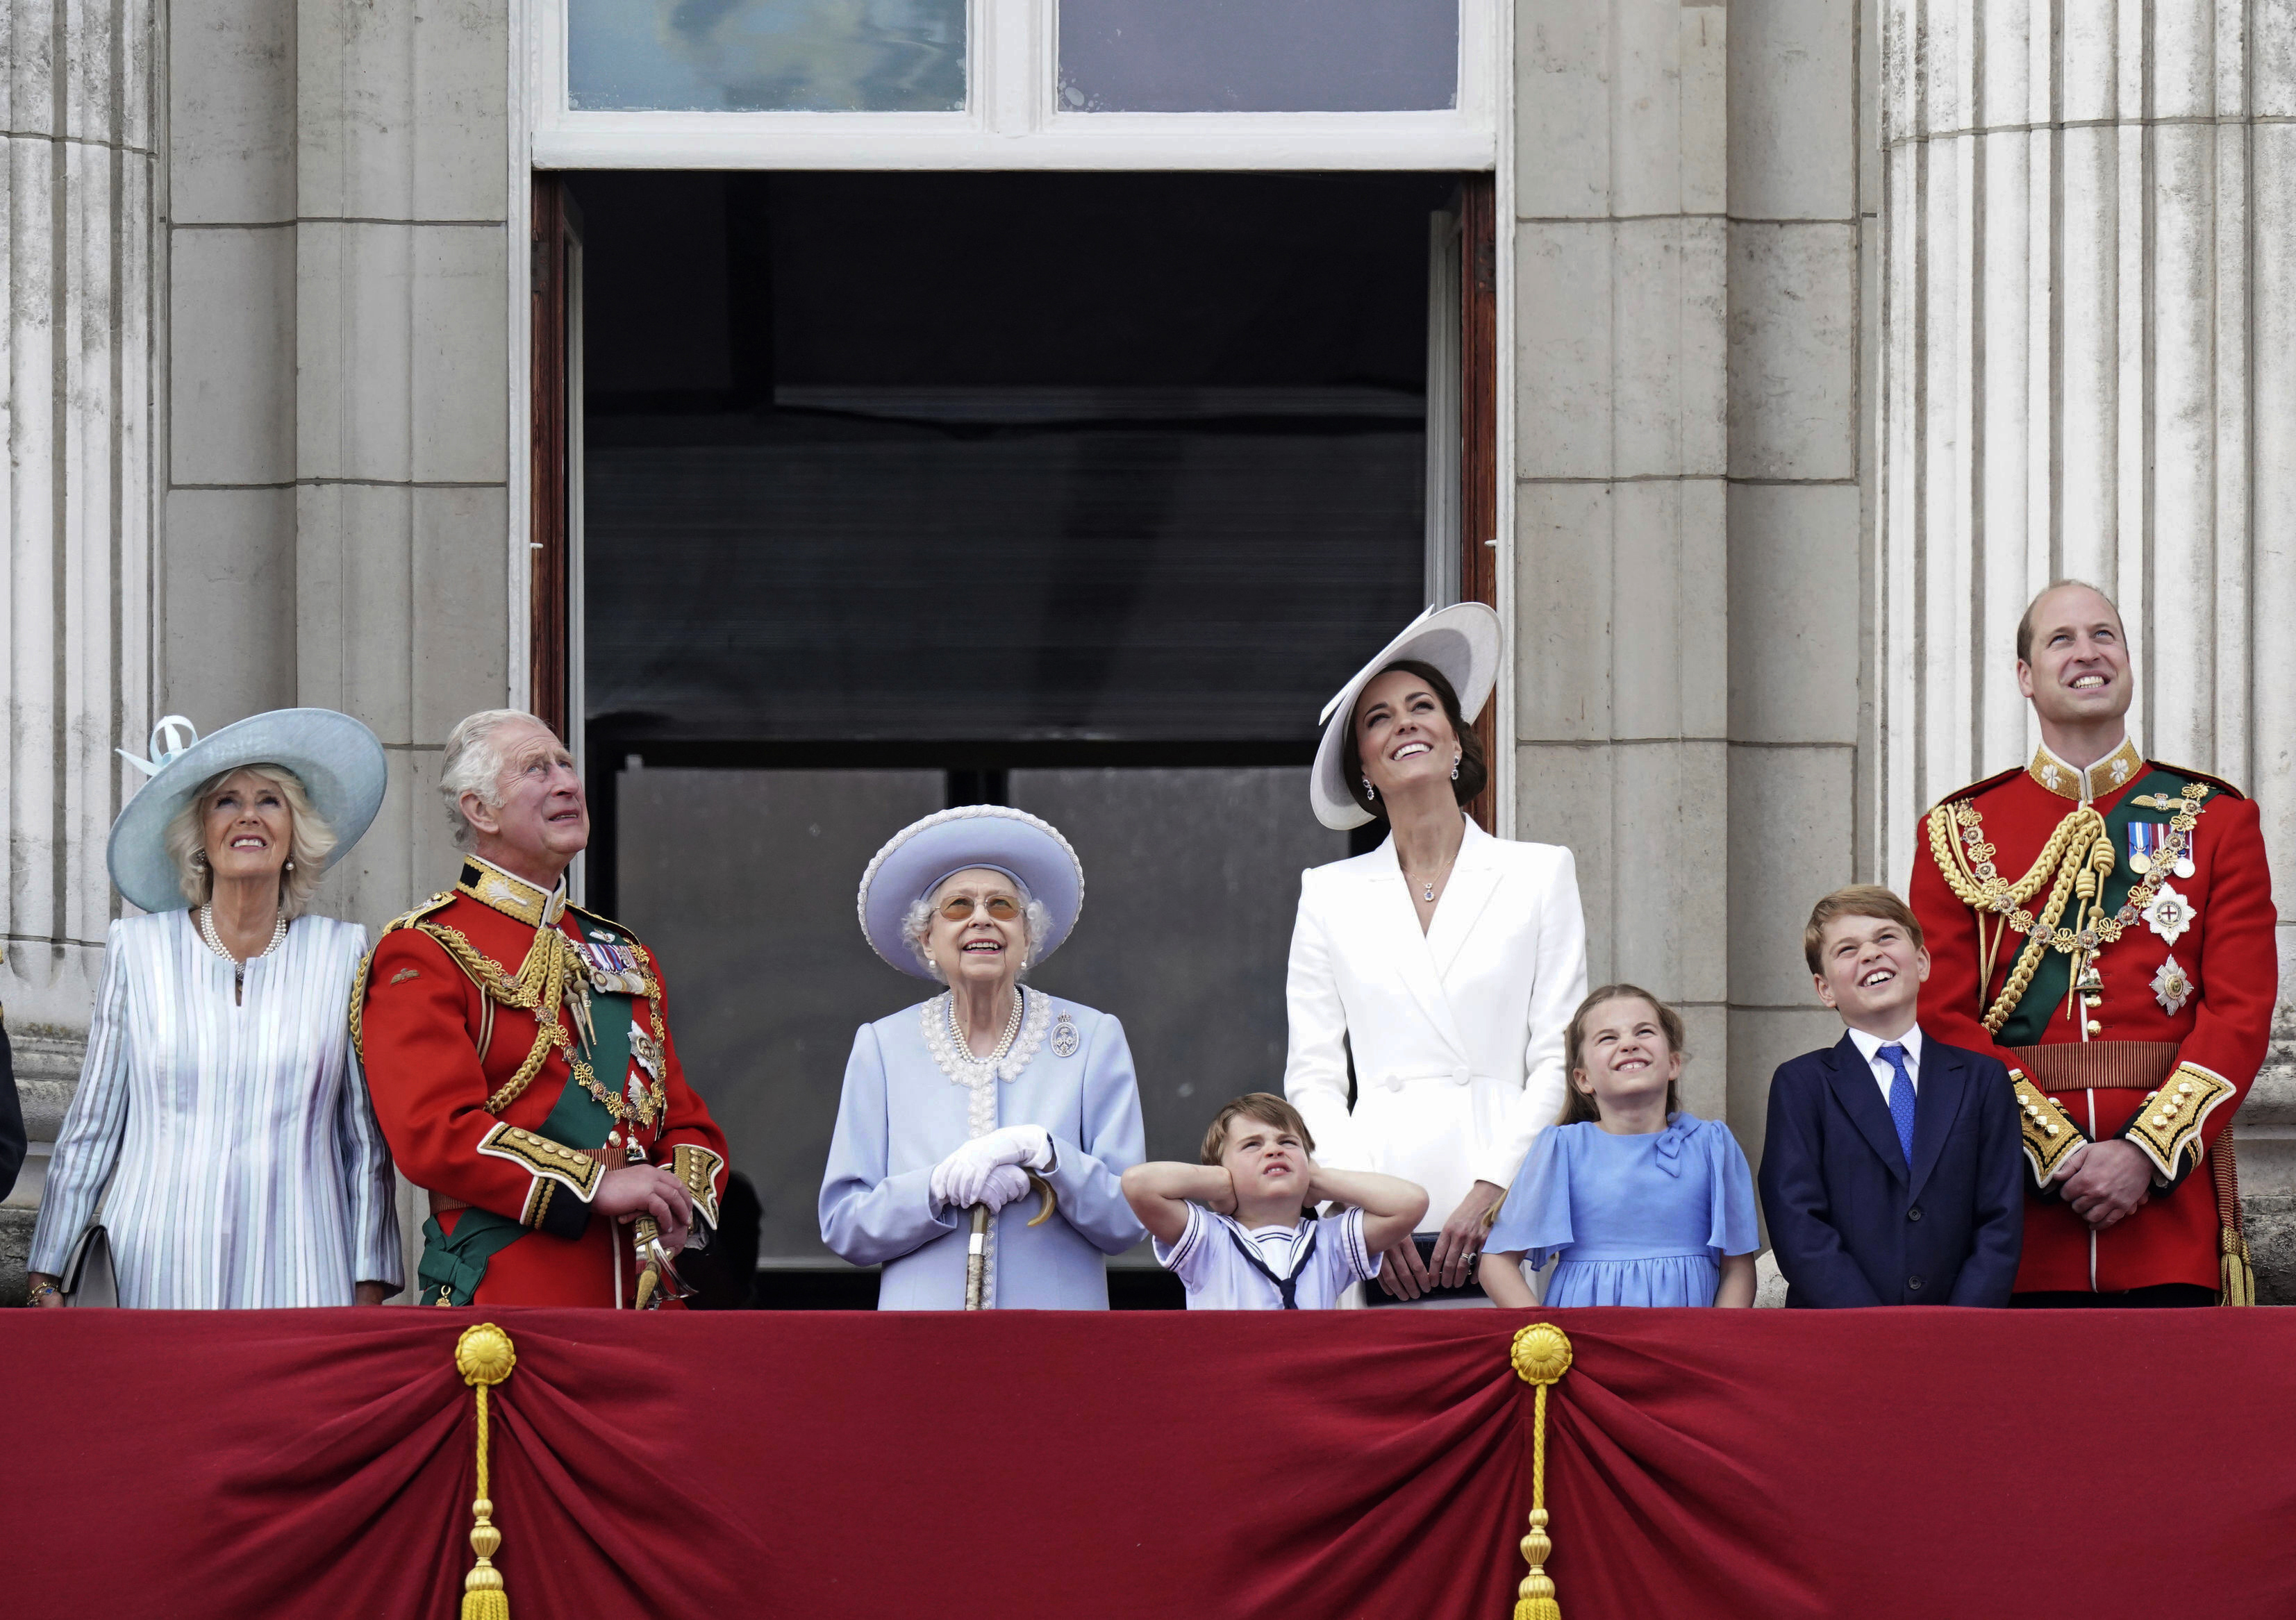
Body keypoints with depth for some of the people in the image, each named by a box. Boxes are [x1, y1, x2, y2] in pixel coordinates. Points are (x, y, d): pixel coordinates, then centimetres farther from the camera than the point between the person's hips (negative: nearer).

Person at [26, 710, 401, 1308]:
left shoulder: (342, 954, 8)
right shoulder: (138, 949, 7)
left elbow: (368, 1143, 10)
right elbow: (91, 1130, 11)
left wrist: (369, 1291, 6)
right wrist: (47, 1280, 8)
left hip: (301, 1277, 0)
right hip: (161, 1275, 0)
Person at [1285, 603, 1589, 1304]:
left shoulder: (1540, 873, 10)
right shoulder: (1330, 895, 14)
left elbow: (1558, 1059, 4)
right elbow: (1313, 1079, 10)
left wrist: (1491, 1193, -8)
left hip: (1501, 1218, -1)